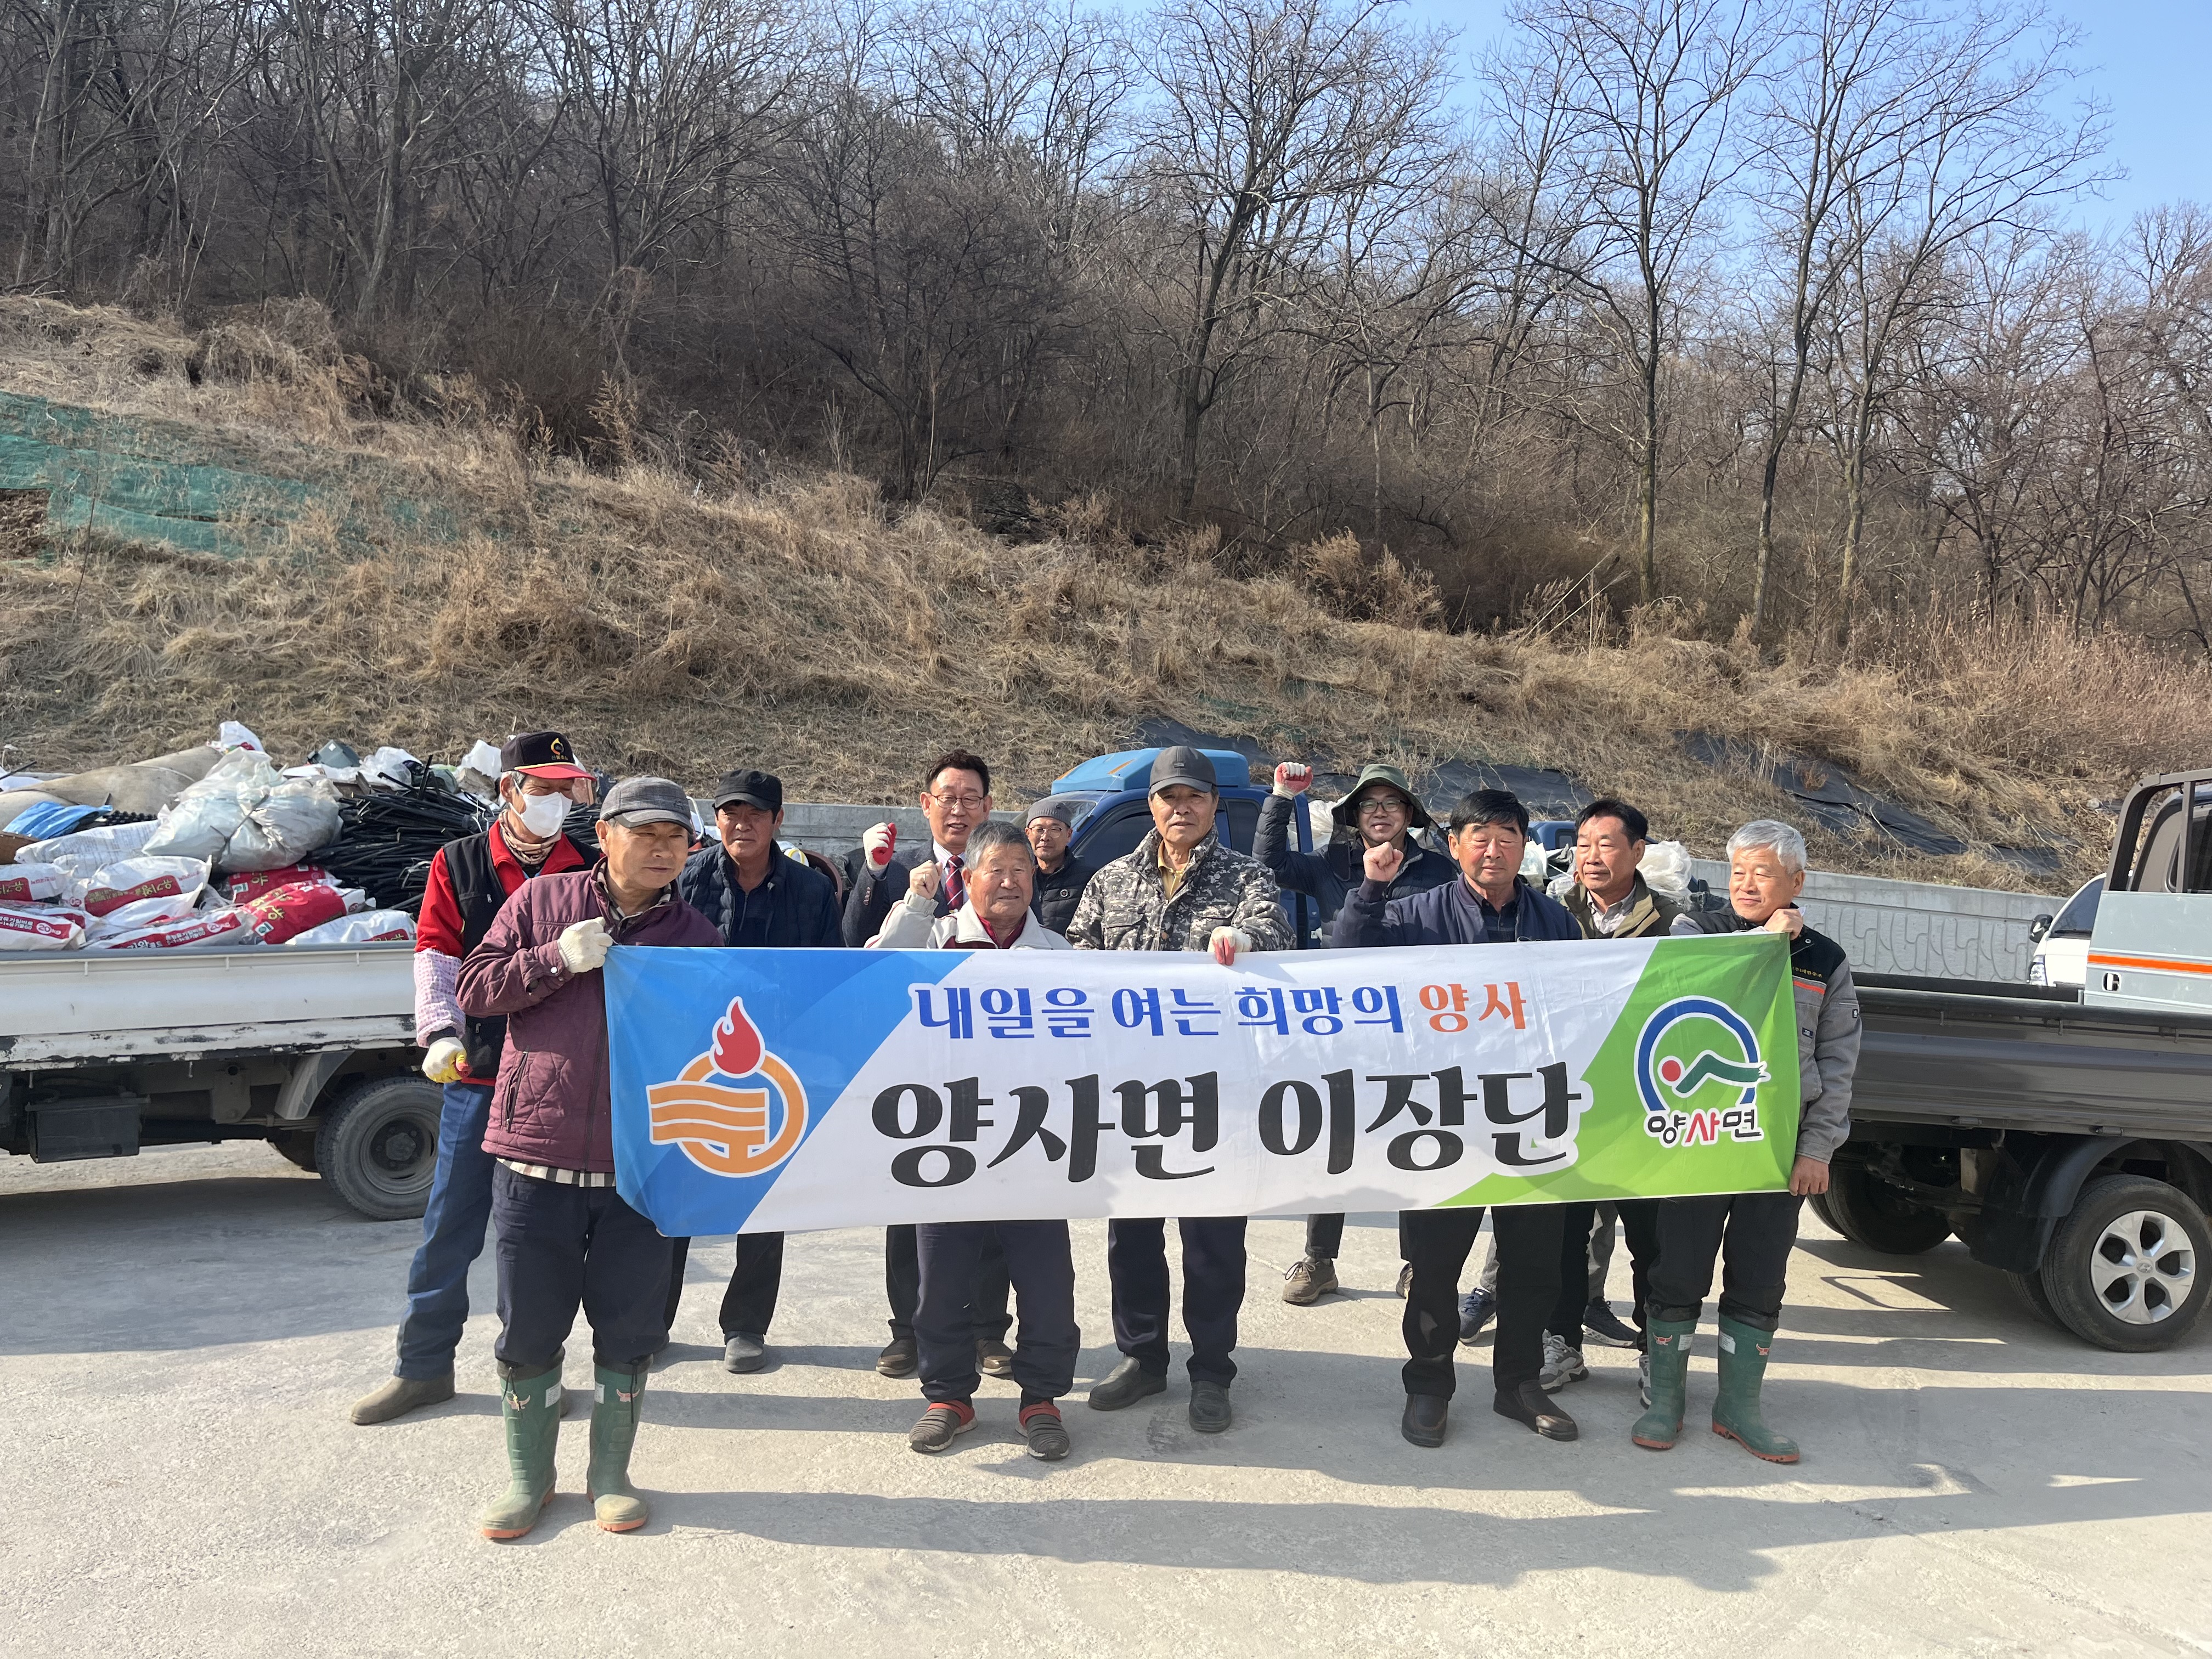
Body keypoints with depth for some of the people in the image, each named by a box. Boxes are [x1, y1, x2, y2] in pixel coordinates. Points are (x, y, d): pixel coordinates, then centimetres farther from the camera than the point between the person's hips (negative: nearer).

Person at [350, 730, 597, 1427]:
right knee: (451, 1226, 6)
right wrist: (440, 1032, -18)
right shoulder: (459, 865, 4)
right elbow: (436, 957, -3)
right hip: (478, 1075, 0)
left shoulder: (589, 872, 6)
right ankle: (424, 1365, 21)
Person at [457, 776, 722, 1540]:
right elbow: (475, 989, 2)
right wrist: (557, 959, -12)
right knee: (529, 1329, 8)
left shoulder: (696, 935, 7)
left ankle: (610, 1472, 27)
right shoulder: (542, 901, 4)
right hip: (535, 1158, -1)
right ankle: (527, 1476, 27)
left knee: (628, 1329, 8)